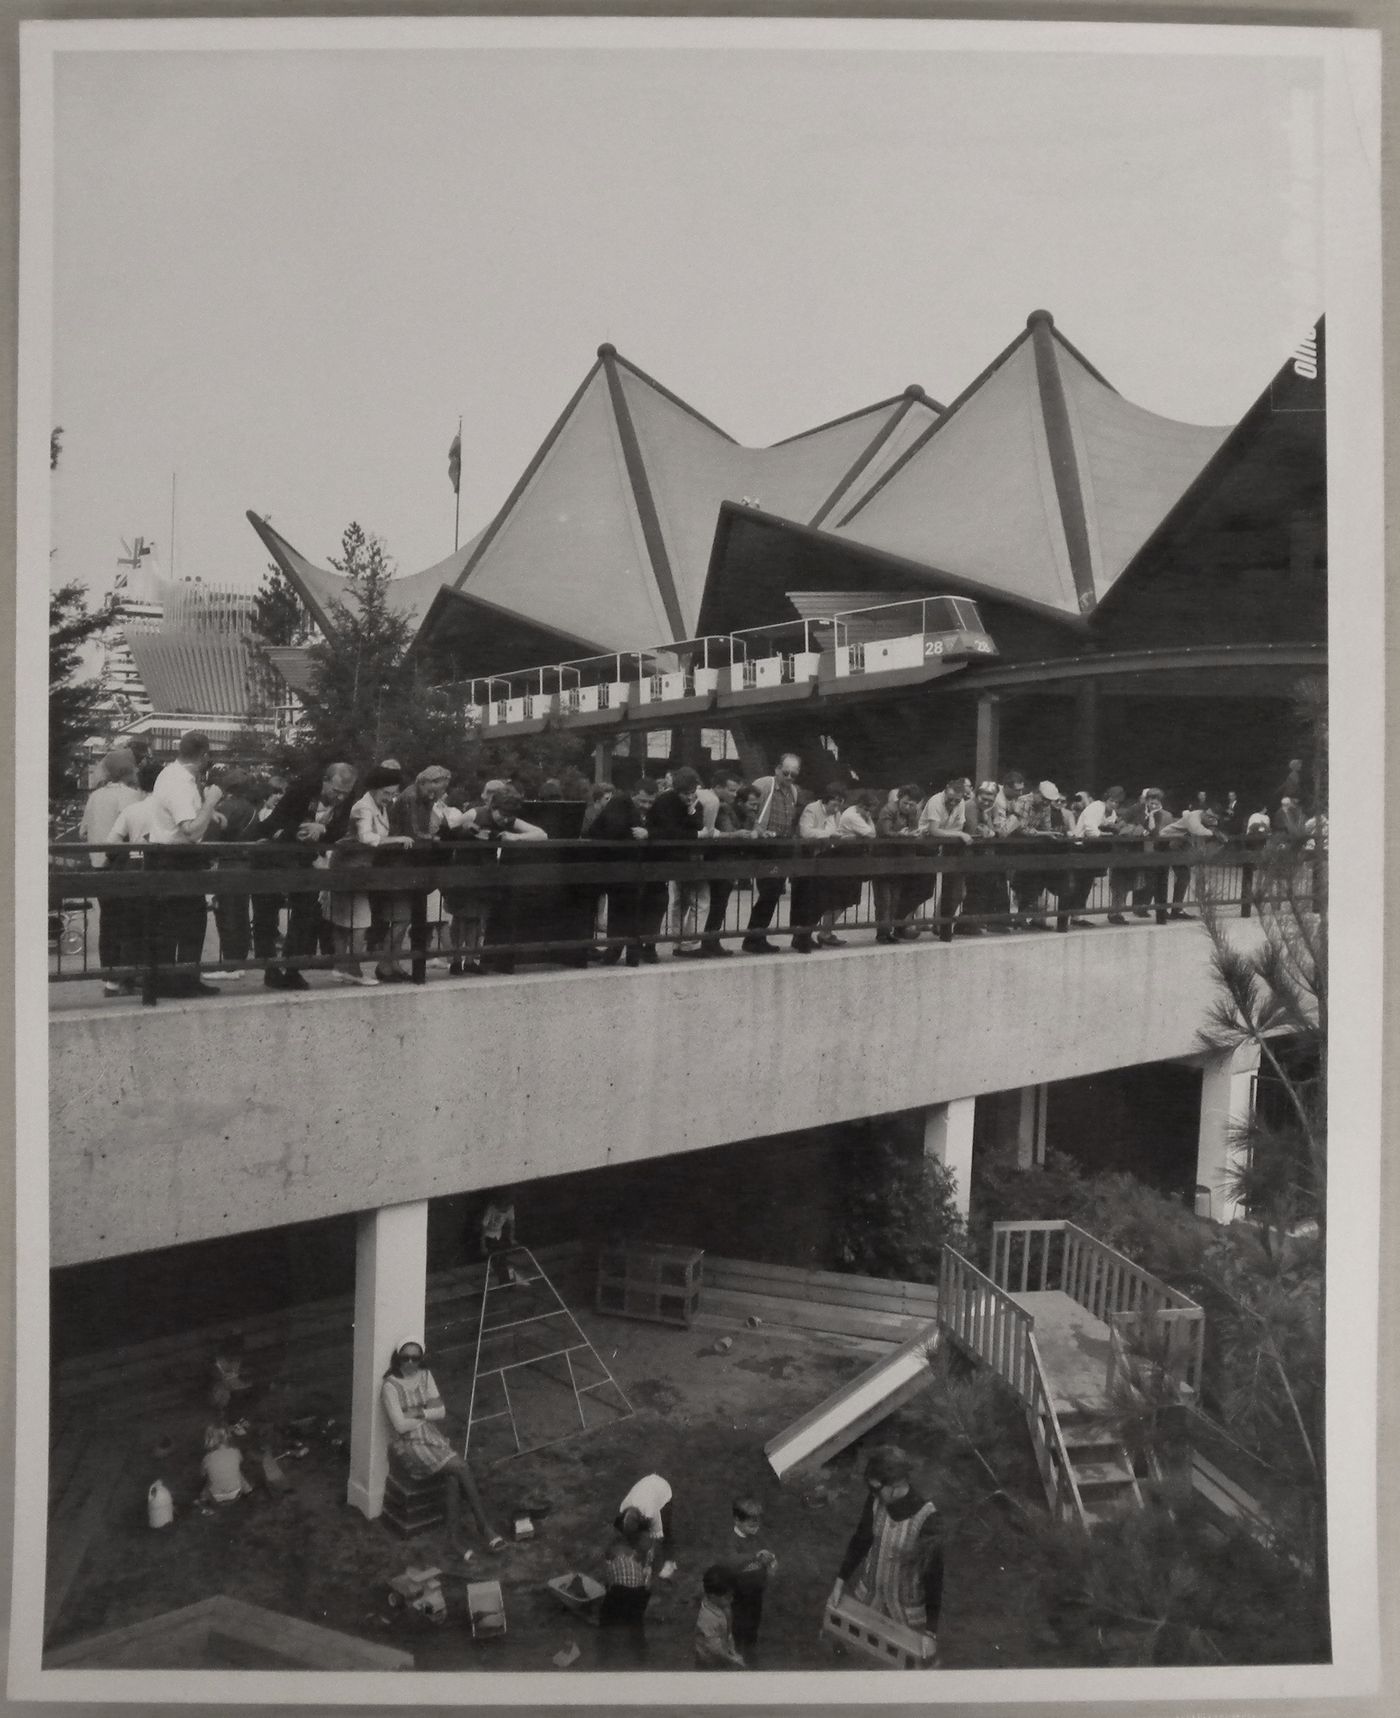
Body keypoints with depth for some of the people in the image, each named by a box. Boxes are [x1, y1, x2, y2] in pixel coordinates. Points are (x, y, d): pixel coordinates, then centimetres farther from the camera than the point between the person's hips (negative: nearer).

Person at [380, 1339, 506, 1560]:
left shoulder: (425, 1376, 8)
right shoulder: (390, 1386, -10)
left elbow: (441, 1411, 5)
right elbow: (400, 1425, -17)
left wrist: (418, 1413, -10)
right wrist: (428, 1414, -5)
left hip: (432, 1436, 5)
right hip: (409, 1444, -5)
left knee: (454, 1476, -26)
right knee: (461, 1467, -24)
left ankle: (454, 1536, -19)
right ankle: (483, 1525, -15)